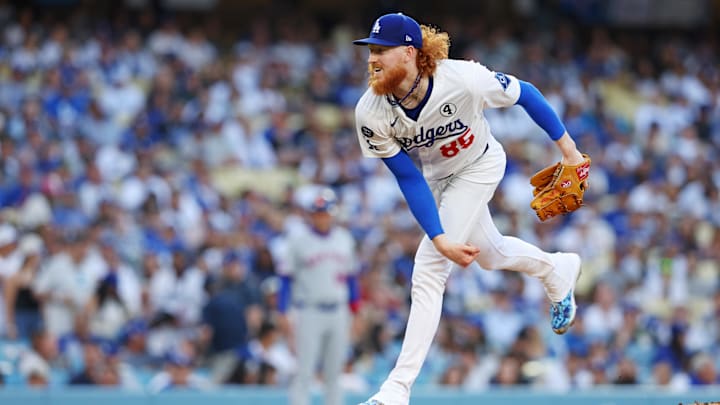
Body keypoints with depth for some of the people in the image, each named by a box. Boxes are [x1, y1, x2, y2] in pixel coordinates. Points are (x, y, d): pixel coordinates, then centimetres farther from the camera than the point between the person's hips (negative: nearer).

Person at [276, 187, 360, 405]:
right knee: (304, 374, -7)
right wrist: (282, 313, -8)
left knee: (333, 374, 9)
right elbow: (286, 277, -4)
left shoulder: (344, 238, 8)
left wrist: (354, 312, 14)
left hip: (338, 312, 4)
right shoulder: (298, 237, -5)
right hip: (309, 311, -4)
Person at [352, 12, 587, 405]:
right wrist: (439, 239, -28)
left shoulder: (463, 80, -37)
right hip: (435, 177, 5)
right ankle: (558, 270, 57)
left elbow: (524, 93, -19)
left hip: (479, 167, -4)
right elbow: (408, 179, -21)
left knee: (428, 271, -15)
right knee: (489, 254, 24)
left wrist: (566, 145, -14)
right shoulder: (371, 112, -28)